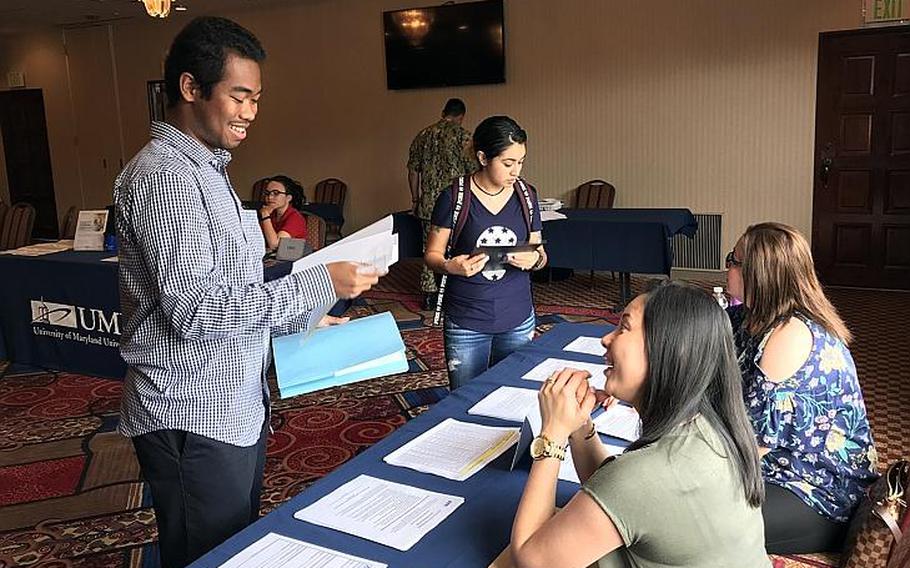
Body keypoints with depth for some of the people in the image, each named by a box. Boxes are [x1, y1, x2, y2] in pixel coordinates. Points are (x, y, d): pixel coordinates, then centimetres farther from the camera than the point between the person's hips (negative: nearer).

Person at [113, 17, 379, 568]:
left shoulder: (206, 169, 14)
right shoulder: (163, 174, -18)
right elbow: (194, 310, -24)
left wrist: (304, 320, 8)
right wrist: (319, 285, -23)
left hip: (237, 405, 9)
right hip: (193, 419, -9)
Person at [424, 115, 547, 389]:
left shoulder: (526, 195, 2)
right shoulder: (454, 197, -9)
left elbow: (539, 252, 10)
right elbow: (432, 254, -3)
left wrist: (535, 259, -13)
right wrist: (450, 266, -24)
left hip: (518, 321, 3)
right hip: (466, 323, -3)